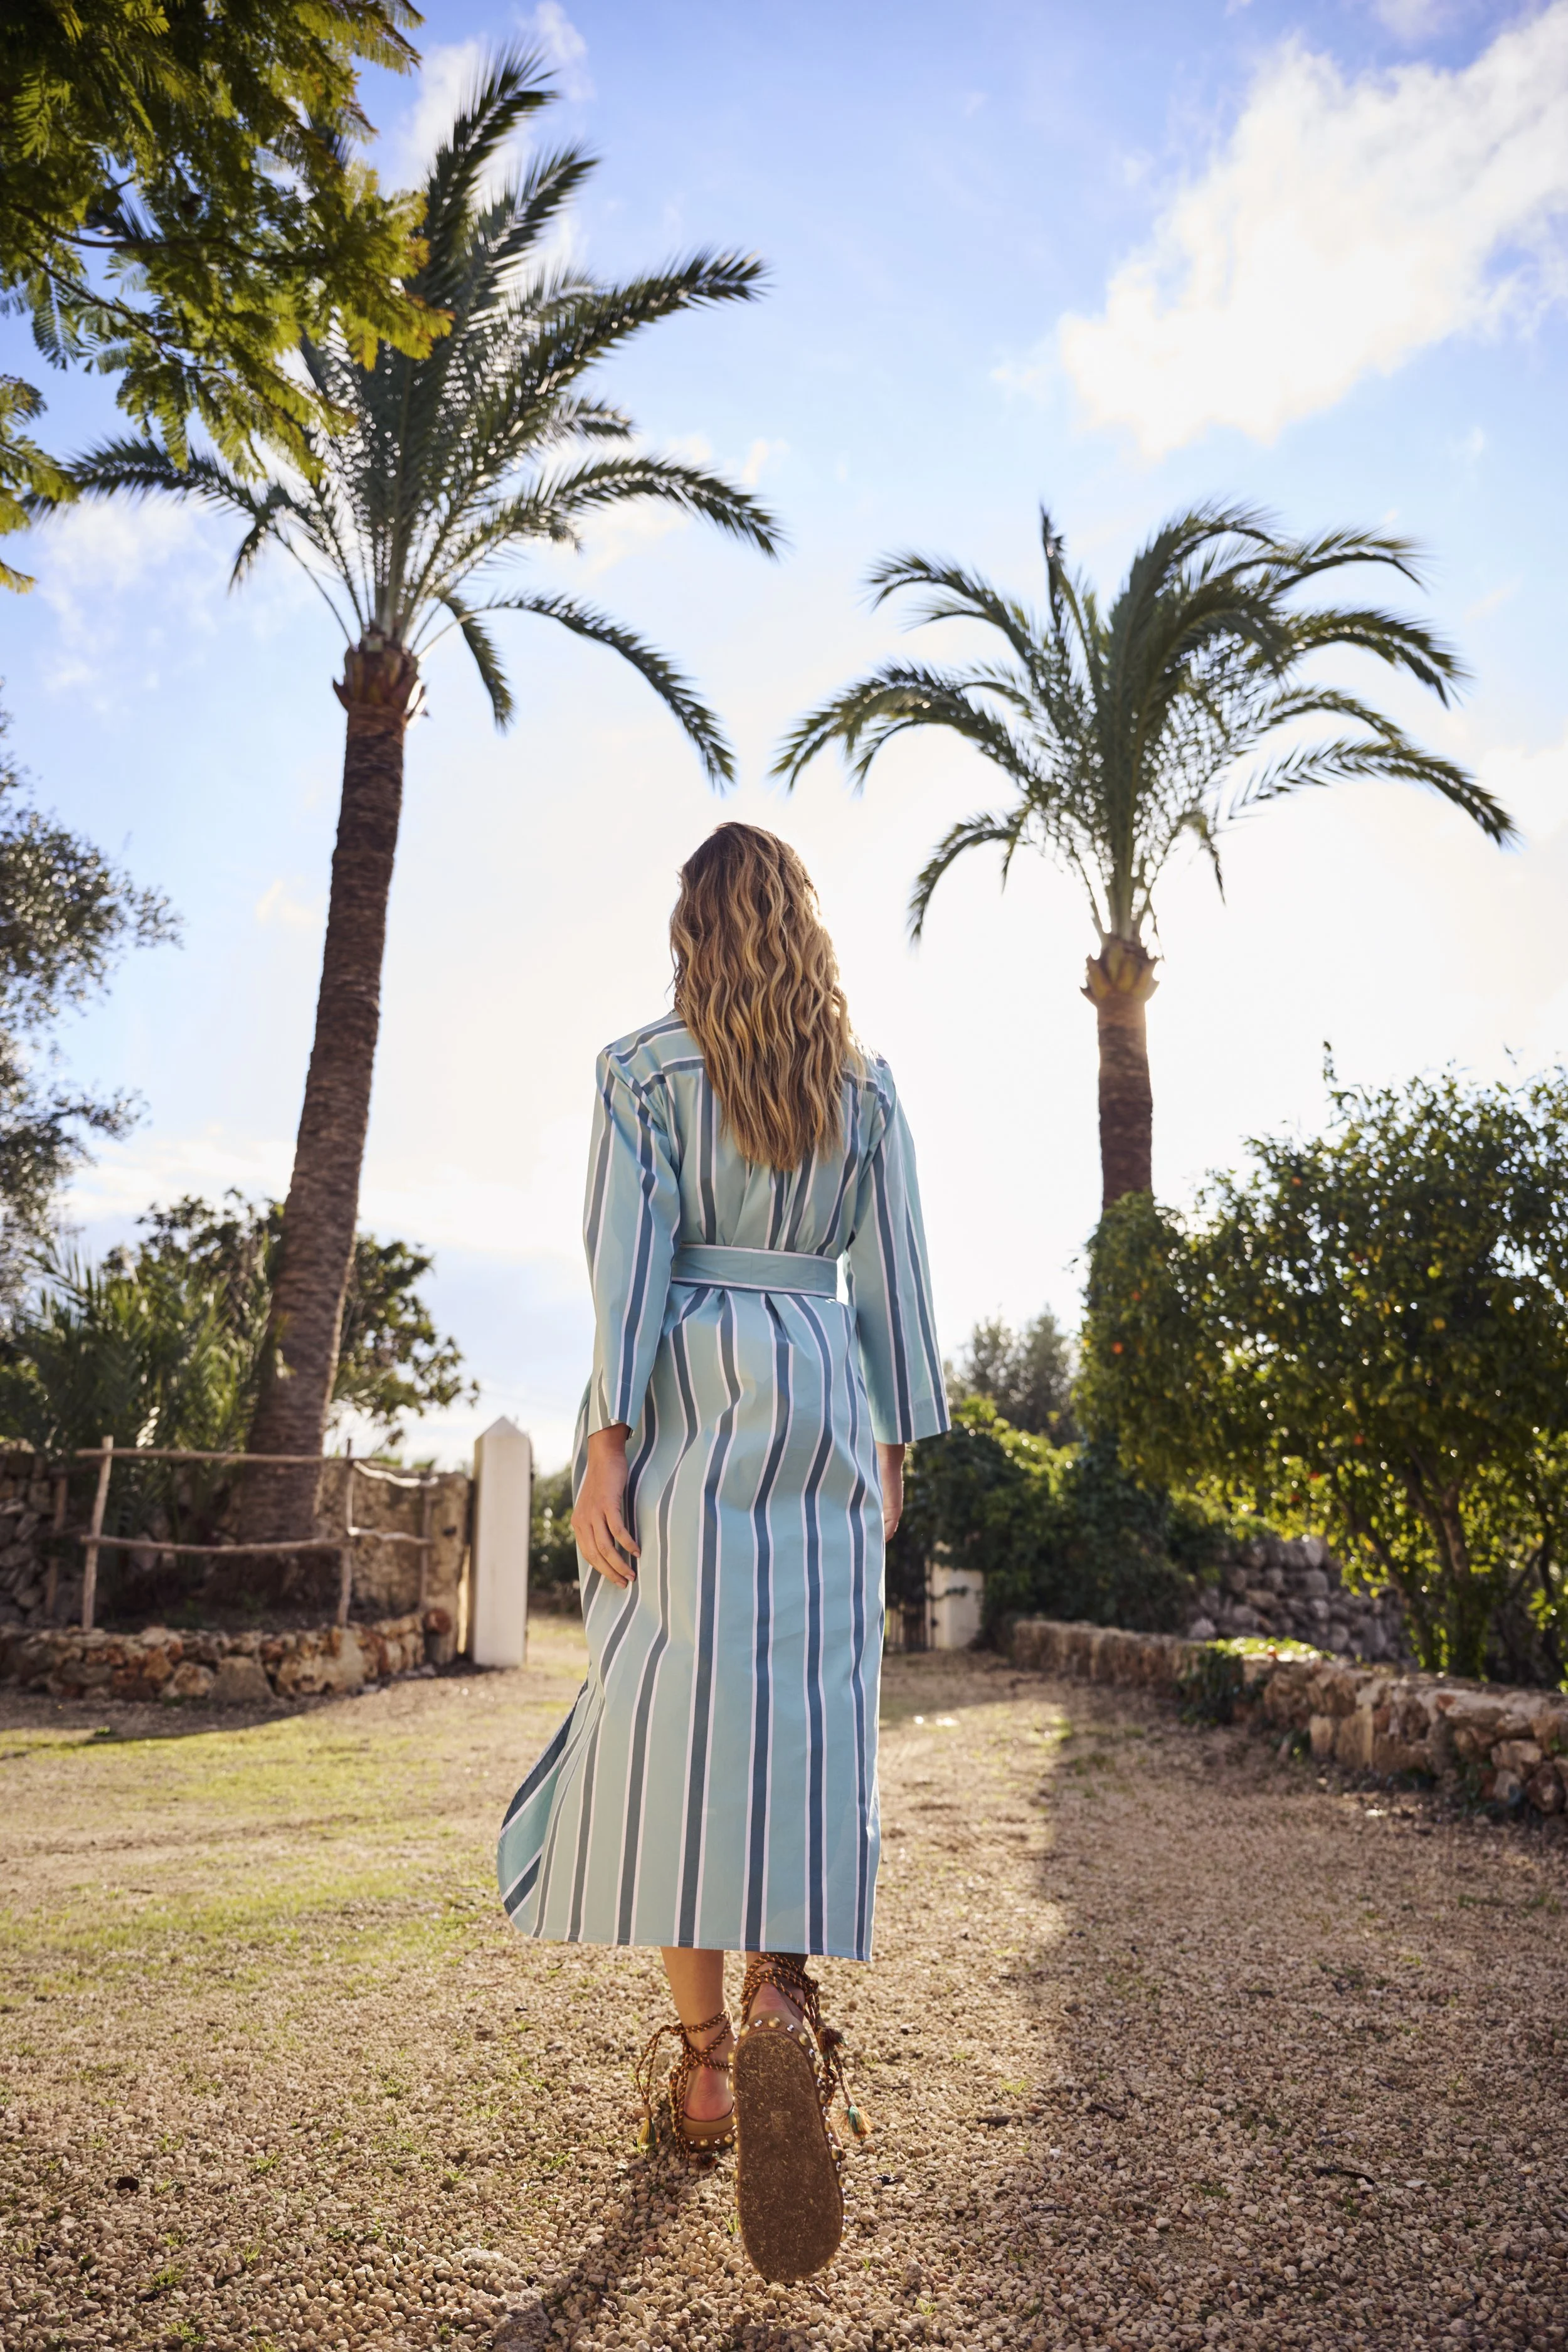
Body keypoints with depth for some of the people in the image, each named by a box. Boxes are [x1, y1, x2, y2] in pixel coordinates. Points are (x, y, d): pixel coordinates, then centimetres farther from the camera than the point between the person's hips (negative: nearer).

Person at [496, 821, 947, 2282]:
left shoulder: (641, 1068, 1)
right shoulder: (864, 1085, 9)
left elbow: (627, 1257, -9)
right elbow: (891, 1272, 7)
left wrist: (607, 1440, -11)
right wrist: (895, 1443, 12)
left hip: (682, 1394, -2)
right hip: (820, 1399, 3)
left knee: (675, 1713, 3)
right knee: (803, 1712, 5)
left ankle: (703, 2059, 9)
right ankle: (783, 1998, -14)